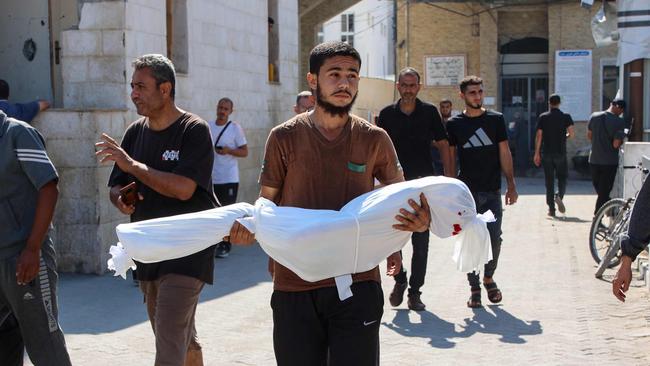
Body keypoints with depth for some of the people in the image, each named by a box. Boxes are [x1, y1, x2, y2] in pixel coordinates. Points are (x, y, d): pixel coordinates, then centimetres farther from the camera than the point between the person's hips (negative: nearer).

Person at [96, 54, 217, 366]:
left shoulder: (193, 130, -9)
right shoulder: (135, 132, 10)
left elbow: (184, 188, -21)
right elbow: (115, 187, 16)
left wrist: (132, 164, -18)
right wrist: (121, 200, -7)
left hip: (186, 252, -7)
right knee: (184, 340, 20)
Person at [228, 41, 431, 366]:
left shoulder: (374, 139, 4)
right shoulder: (284, 138, 1)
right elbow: (267, 201, 8)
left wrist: (419, 220, -8)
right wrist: (248, 226, -14)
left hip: (357, 282, 0)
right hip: (294, 285, 0)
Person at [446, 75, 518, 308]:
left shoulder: (496, 119, 5)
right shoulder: (454, 124, 5)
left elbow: (504, 153, 6)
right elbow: (450, 158, 8)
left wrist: (511, 184, 0)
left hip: (492, 191, 0)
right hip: (467, 192, 0)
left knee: (494, 238, -3)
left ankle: (489, 277, 22)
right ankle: (475, 288, 11)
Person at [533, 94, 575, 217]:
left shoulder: (543, 117, 1)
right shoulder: (566, 117, 0)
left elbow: (538, 136, -2)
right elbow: (571, 134, -8)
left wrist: (537, 153, 2)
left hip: (547, 153, 1)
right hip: (561, 153, -1)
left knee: (549, 181, 5)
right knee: (562, 177, 12)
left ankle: (551, 209, 5)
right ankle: (559, 196, -17)